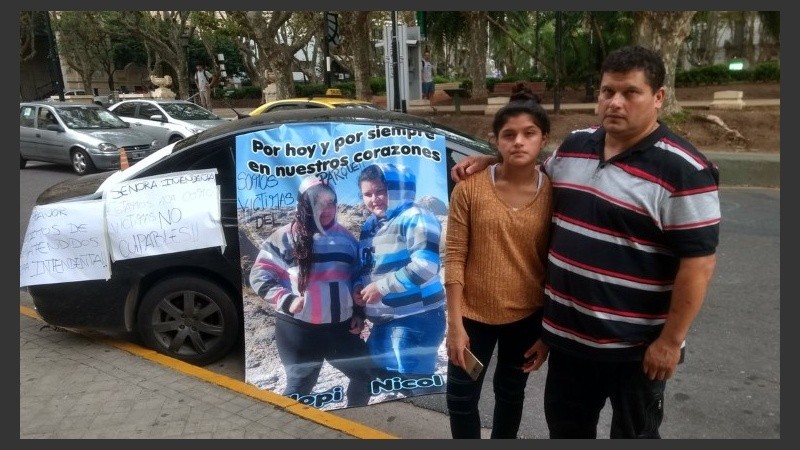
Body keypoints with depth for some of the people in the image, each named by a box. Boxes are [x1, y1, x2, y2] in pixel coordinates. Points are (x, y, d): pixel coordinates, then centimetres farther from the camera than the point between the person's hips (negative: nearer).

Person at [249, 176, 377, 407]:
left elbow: (358, 277, 18)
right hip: (298, 327, -5)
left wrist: (359, 312, 10)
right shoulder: (286, 236, -5)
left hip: (341, 327, 5)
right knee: (300, 385, 4)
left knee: (367, 374, 12)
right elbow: (259, 275, -6)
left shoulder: (346, 237, 9)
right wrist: (286, 300, -18)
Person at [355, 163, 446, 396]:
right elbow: (366, 268, 24)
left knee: (414, 385, -7)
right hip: (384, 320, 9)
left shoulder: (415, 218, -13)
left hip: (417, 318, -9)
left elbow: (425, 265, -24)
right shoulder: (369, 225, 14)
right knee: (378, 376, 21)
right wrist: (359, 292, 3)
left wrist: (382, 287, -20)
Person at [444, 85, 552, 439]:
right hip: (474, 314, -1)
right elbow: (455, 257, -10)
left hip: (527, 317, 1)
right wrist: (455, 324, -11)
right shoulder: (470, 187, -13)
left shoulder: (553, 193, -9)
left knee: (511, 393, 23)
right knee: (461, 398, 13)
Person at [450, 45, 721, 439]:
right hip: (568, 332, 6)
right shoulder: (574, 146, 2)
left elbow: (698, 262, -18)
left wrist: (670, 341, -18)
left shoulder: (683, 170, -18)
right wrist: (488, 162, 11)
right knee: (565, 426, 24)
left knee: (634, 434, 18)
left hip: (635, 345, -6)